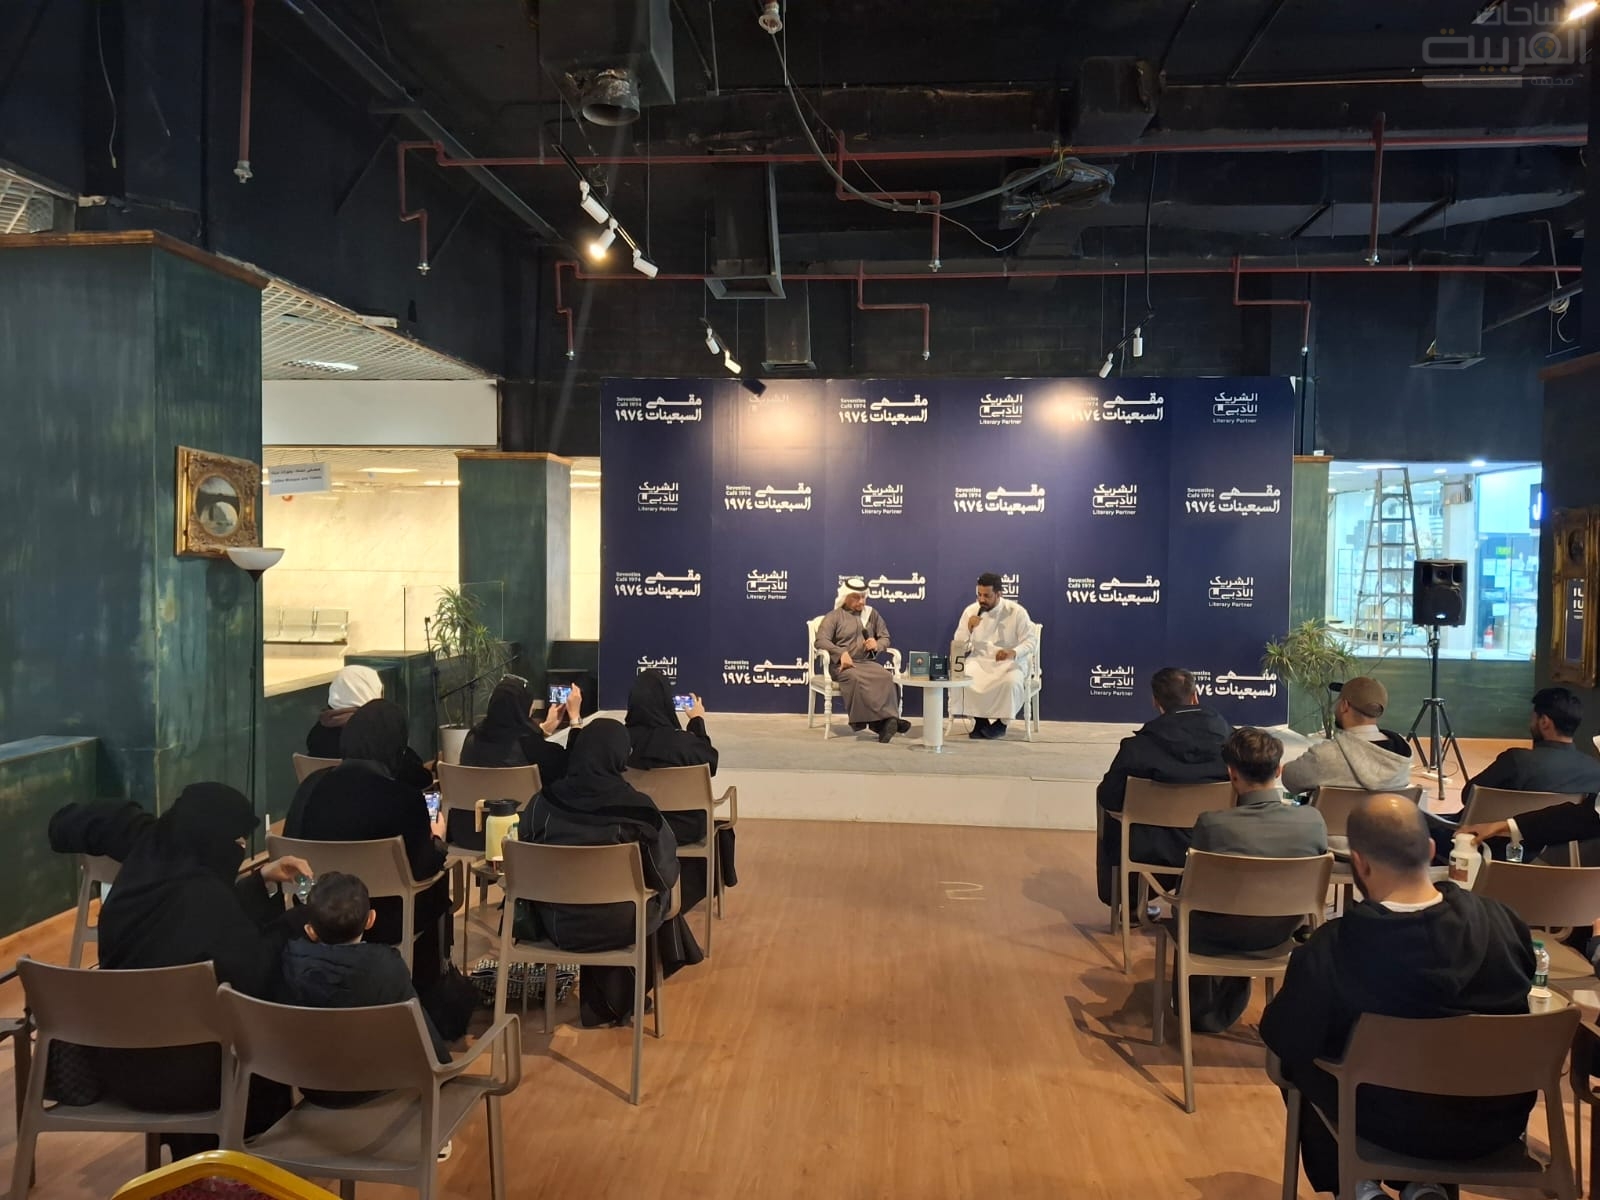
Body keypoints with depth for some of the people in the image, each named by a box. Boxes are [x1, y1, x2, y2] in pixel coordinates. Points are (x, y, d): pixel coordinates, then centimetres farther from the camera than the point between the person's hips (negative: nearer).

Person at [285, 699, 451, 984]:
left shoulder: (312, 784, -5)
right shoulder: (404, 798, -20)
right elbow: (420, 869, -9)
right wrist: (437, 839, 13)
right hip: (383, 921, -5)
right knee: (435, 887, 25)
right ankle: (426, 988, 39)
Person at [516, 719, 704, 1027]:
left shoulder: (545, 800, -12)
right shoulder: (637, 807, -20)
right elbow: (664, 875, -11)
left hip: (555, 923, 3)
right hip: (616, 924, -3)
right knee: (659, 892, 28)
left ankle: (605, 999, 47)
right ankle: (619, 1000, 45)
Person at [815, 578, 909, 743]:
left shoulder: (872, 614, 21)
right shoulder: (834, 617, 8)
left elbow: (885, 638, 23)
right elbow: (820, 641, -4)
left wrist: (877, 645, -3)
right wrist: (841, 653, -21)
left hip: (868, 662, 3)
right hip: (842, 665, -3)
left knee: (886, 676, -32)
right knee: (856, 678, -39)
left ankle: (880, 721, -38)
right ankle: (886, 719, -39)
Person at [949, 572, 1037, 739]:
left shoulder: (1016, 611, -8)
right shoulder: (970, 611, -1)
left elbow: (1031, 641, -10)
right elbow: (958, 646, 0)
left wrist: (1013, 653, -30)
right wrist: (969, 628, -21)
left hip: (1010, 662, -2)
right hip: (980, 660, 3)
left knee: (1011, 682, -36)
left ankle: (1001, 722, -8)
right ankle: (979, 720, -7)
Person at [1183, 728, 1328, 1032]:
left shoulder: (1212, 824, -28)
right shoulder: (1313, 821, -19)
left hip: (1224, 934, -3)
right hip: (1282, 931, 3)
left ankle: (1200, 1009, 46)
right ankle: (1226, 1006, 52)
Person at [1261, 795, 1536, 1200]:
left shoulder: (1331, 949, -28)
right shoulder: (1502, 921, -17)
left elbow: (1281, 1040, -13)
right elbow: (1517, 1011, 3)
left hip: (1391, 1127, -3)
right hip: (1500, 1122, 4)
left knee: (1300, 1059, 22)